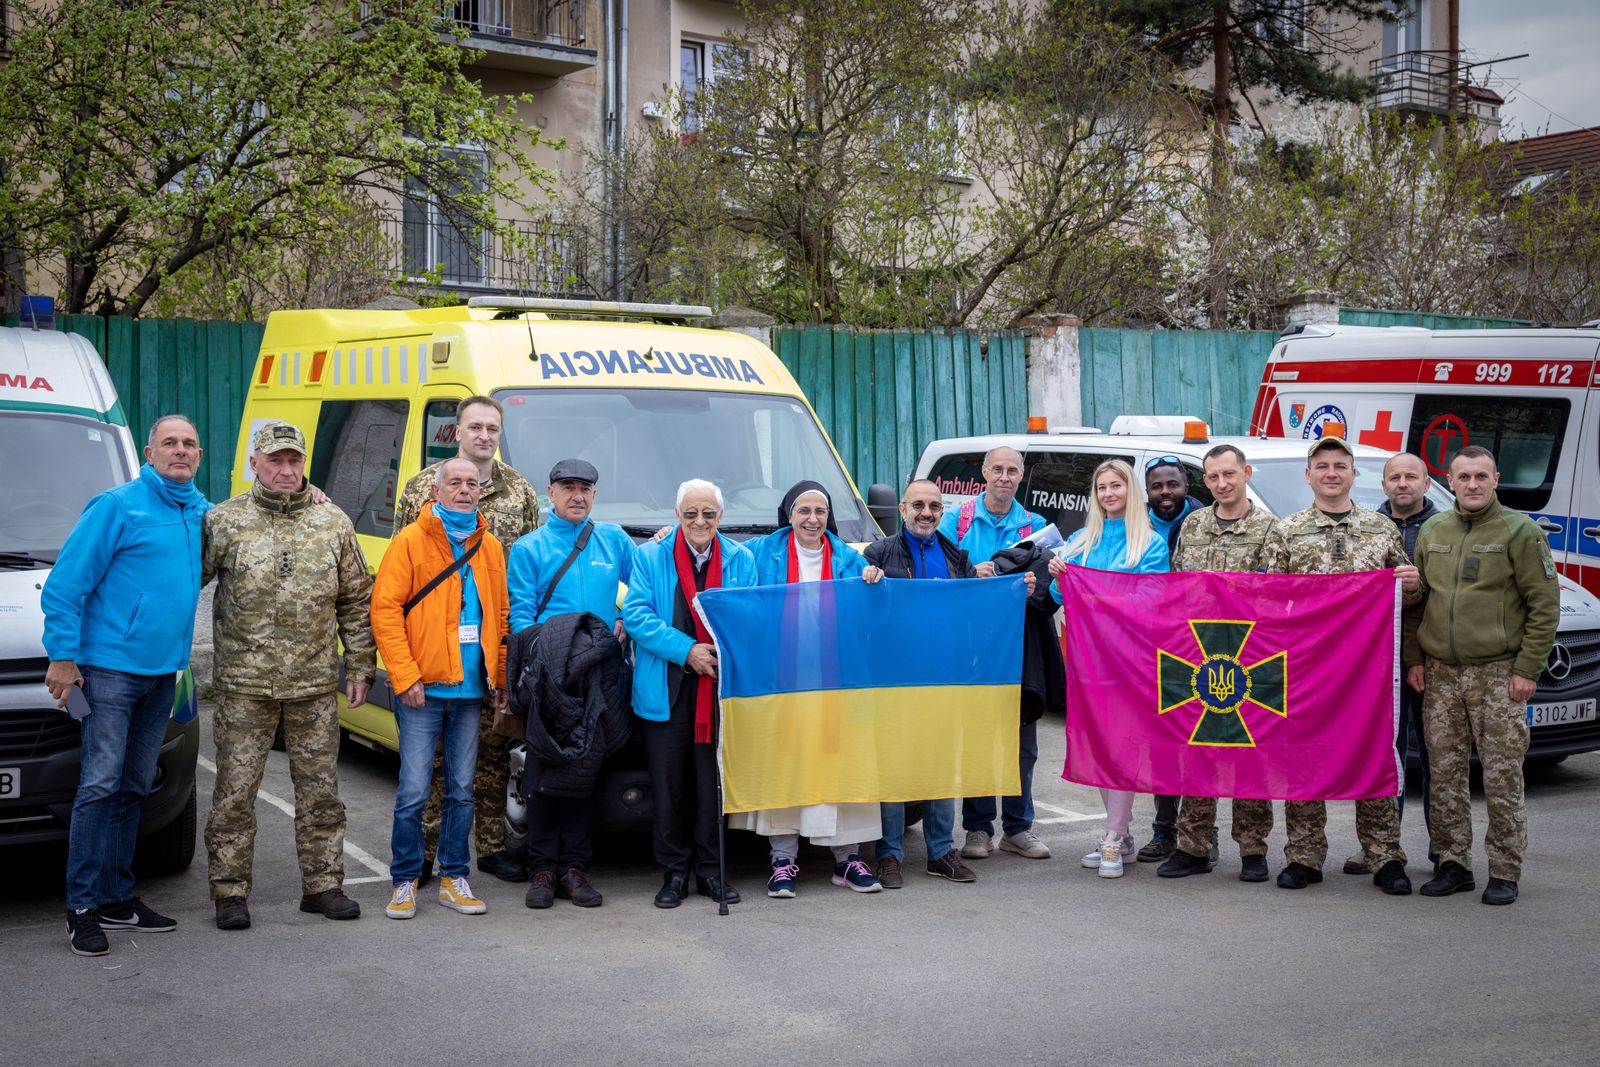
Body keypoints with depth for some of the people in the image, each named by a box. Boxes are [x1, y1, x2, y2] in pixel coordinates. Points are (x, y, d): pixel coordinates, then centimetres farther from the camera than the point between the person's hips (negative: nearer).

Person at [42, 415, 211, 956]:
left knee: (133, 787, 12)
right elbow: (65, 582, -8)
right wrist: (63, 655, -13)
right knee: (100, 784, -7)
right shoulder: (118, 506, -7)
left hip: (163, 671, 6)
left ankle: (117, 898, 20)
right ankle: (83, 907, -2)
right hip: (112, 665, -6)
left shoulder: (202, 513, 11)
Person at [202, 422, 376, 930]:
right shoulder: (224, 521, -1)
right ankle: (230, 892, 12)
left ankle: (322, 884, 20)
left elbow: (356, 602, 10)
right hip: (244, 683, -2)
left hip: (315, 684, 2)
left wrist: (359, 668, 7)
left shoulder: (334, 524, 6)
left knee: (320, 788, 9)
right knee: (235, 790, 2)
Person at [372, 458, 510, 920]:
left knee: (461, 790, 10)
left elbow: (500, 615, 15)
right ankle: (405, 881, 9)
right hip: (423, 689, -4)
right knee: (413, 791, -2)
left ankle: (453, 878, 19)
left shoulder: (490, 548, 12)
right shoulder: (410, 542, -3)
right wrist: (405, 675, -14)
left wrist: (499, 678, 9)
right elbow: (384, 610, -8)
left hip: (470, 690, 5)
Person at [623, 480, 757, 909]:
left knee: (714, 782, 5)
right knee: (668, 784, 4)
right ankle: (674, 872, 14)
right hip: (666, 690, -1)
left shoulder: (740, 560, 10)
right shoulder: (649, 557, 4)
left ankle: (709, 870, 16)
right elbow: (636, 614, -5)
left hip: (721, 686, 1)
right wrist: (686, 650, -15)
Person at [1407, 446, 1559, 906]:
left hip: (1498, 674, -4)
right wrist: (1414, 659, 9)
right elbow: (1415, 599, 17)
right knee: (1445, 777, 7)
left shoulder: (1519, 531, -4)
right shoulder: (1432, 531, 11)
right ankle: (1454, 866, 17)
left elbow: (1544, 604, -6)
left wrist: (1527, 669, -10)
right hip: (1440, 675, 5)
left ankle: (1504, 874, 7)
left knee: (1502, 780, -2)